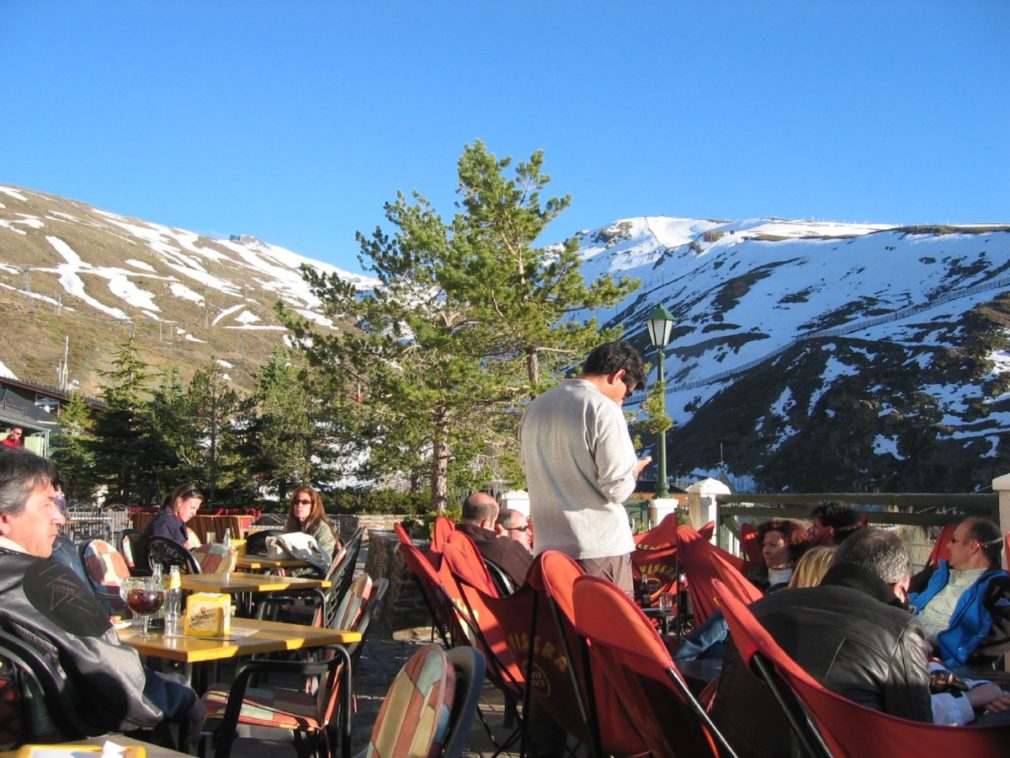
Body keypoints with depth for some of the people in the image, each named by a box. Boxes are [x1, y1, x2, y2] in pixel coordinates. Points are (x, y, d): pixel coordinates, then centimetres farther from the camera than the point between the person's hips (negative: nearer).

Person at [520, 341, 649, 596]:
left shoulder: (535, 409, 9)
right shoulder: (604, 409, -13)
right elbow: (617, 488, -16)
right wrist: (634, 470, 6)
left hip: (548, 547, 7)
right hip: (602, 547, -7)